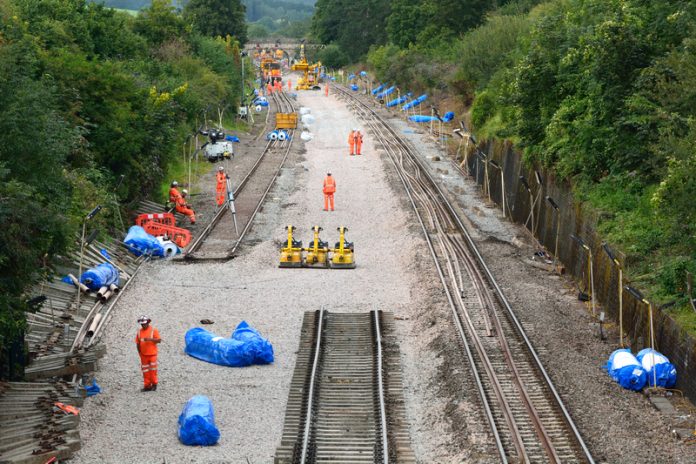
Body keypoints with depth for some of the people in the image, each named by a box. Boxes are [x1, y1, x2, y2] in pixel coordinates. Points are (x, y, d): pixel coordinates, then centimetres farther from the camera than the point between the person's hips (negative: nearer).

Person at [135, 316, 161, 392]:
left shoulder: (153, 330, -6)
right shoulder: (139, 332, 7)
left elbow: (159, 340, -12)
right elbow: (137, 343, 11)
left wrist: (150, 339, -25)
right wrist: (139, 352, 4)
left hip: (152, 354, -4)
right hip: (143, 354, 4)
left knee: (153, 369, -3)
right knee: (145, 371, 6)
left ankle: (154, 384, 9)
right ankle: (147, 385, 11)